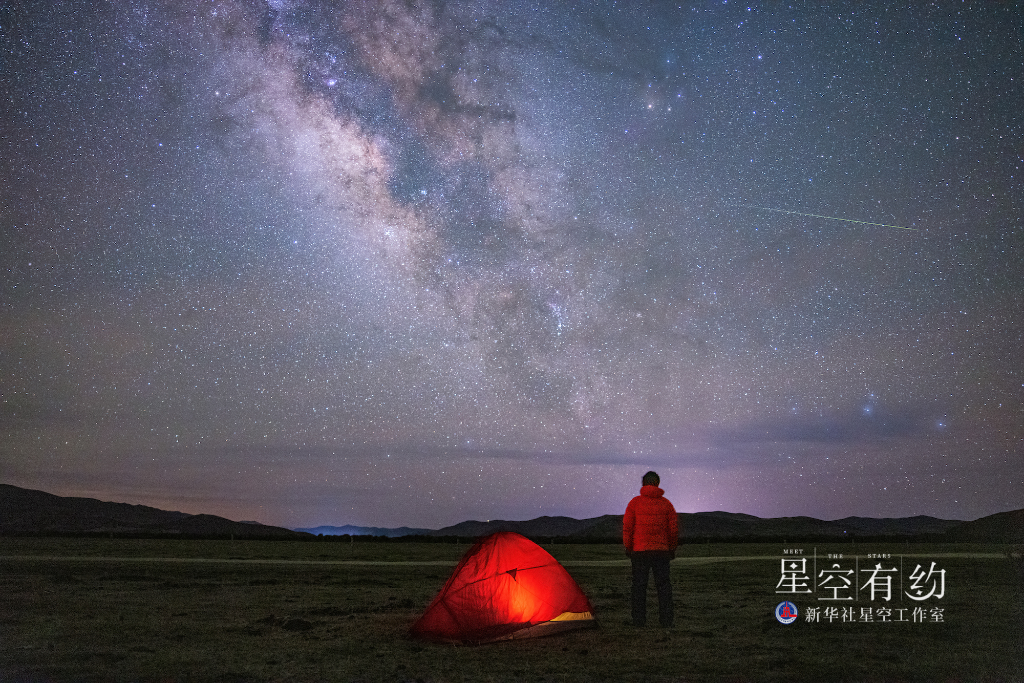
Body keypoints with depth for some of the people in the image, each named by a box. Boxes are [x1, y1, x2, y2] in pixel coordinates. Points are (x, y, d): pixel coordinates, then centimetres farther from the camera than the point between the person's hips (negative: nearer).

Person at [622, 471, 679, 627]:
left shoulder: (635, 503, -1)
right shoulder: (666, 504, 4)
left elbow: (627, 527, -2)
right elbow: (674, 528, 5)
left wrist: (628, 547, 7)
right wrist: (672, 548, 15)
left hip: (640, 550, -1)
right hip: (661, 550, 1)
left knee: (639, 585, 4)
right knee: (663, 584, 6)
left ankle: (639, 620, 3)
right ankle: (666, 620, 4)